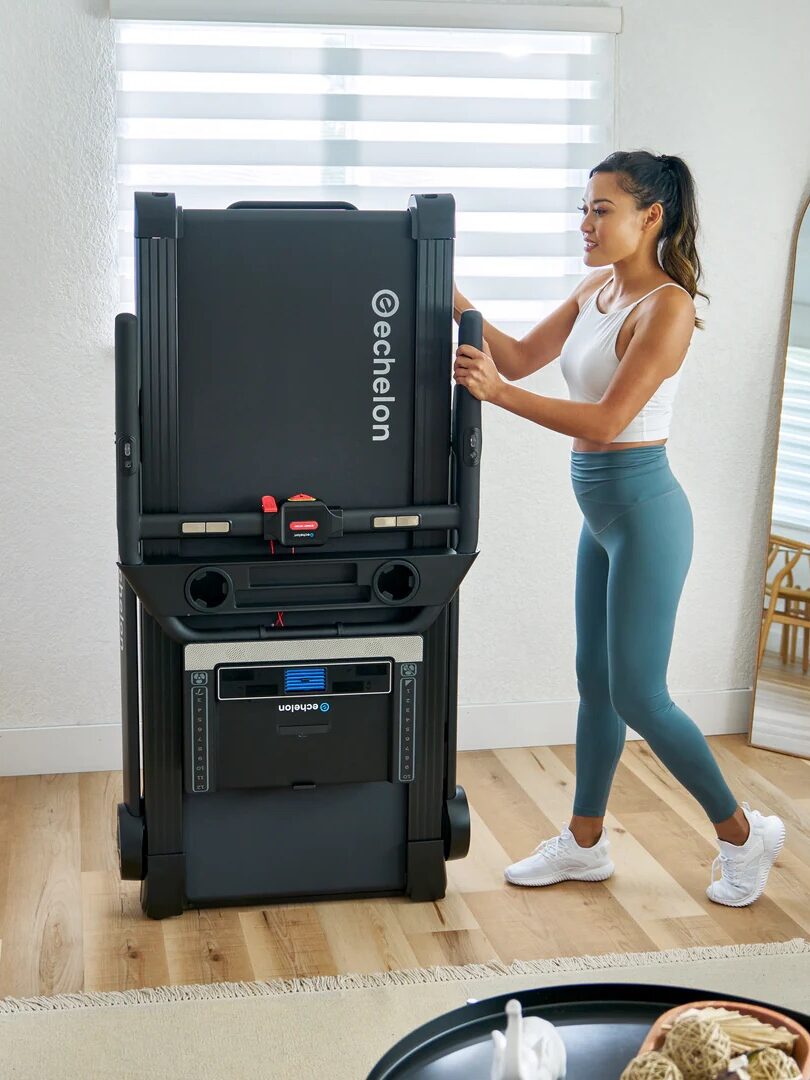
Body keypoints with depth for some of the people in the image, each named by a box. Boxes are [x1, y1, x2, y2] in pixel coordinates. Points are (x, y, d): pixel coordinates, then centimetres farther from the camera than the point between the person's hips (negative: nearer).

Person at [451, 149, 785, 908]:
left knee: (637, 697, -3)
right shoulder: (596, 289, 8)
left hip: (642, 509, -9)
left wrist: (498, 393, -28)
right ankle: (584, 844, 28)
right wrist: (460, 307, -3)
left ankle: (744, 834, 16)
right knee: (595, 682, 15)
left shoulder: (667, 306, -18)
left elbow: (606, 420, -23)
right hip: (600, 508, 9)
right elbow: (522, 357, 11)